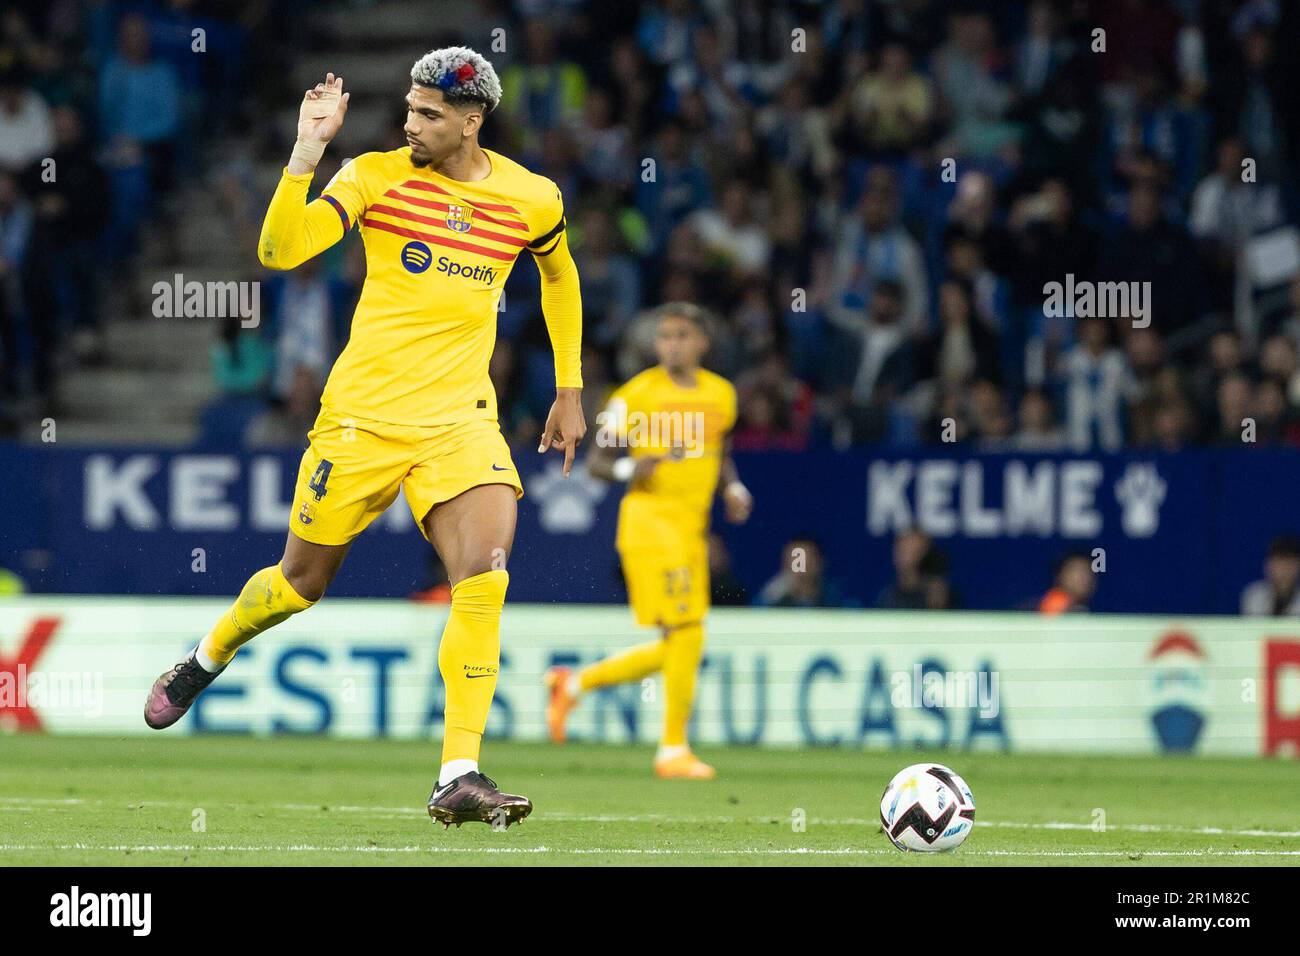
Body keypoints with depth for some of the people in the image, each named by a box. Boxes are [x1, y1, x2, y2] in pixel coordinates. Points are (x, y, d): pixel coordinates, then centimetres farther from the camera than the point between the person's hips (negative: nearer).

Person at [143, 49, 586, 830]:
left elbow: (560, 275, 22)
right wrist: (308, 151, -27)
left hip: (460, 420, 1)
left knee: (484, 577, -20)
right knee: (302, 582, 11)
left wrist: (570, 390, 21)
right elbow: (280, 249, -18)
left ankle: (459, 779, -18)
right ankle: (207, 659, 44)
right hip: (363, 413, -1)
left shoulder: (533, 199, 1)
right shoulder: (378, 176, -7)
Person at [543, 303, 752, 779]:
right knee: (687, 632, -15)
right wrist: (628, 470, -23)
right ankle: (673, 749, -6)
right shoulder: (636, 396, -6)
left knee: (675, 649, 8)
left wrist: (733, 488, 6)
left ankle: (573, 684, 24)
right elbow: (597, 459, -2)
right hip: (649, 521, -7)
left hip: (693, 527, 7)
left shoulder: (721, 395, 11)